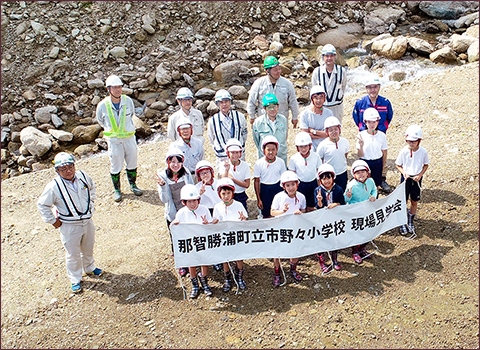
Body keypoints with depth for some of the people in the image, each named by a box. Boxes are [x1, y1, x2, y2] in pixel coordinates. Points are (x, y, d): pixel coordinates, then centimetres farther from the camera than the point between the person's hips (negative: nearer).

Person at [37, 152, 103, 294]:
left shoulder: (83, 176, -8)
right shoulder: (53, 187, -21)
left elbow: (91, 187, 16)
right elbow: (42, 205, -7)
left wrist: (90, 203, 11)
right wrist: (52, 221, -6)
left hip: (87, 220, 4)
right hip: (69, 227, -4)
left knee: (88, 248, 23)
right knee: (73, 254, 9)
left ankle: (89, 267, 50)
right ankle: (75, 279, 31)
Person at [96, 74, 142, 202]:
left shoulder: (128, 101, -7)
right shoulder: (102, 105, -12)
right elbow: (100, 120, 8)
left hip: (129, 136, 2)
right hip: (113, 139, -2)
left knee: (132, 162, 12)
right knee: (116, 165, 5)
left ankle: (133, 185, 33)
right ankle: (117, 190, 23)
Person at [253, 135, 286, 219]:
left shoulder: (280, 162, -6)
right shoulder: (258, 164, -12)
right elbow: (256, 181, -5)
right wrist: (258, 199, -4)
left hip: (278, 188, 1)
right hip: (265, 189, -1)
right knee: (266, 215, 10)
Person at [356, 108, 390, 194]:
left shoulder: (382, 135, -6)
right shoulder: (361, 135, -10)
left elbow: (384, 153, 4)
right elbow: (360, 155, -11)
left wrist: (382, 167, 7)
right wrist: (361, 145, -29)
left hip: (378, 163, 1)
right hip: (365, 163, -1)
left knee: (376, 184, 11)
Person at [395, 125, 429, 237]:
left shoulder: (423, 151, -10)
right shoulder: (403, 151, -13)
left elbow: (426, 165, 3)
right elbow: (398, 165, -1)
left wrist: (420, 175, -10)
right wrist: (403, 172, -19)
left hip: (417, 178, 1)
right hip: (405, 177, -1)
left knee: (415, 202, 11)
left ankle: (411, 222, 31)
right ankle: (402, 223, 22)